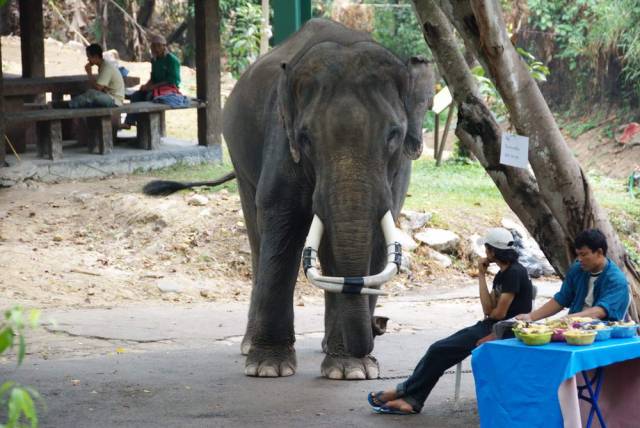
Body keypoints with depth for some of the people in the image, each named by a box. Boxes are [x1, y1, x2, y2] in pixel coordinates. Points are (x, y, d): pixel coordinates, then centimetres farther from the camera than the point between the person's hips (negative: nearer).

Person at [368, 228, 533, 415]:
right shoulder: (502, 275, 15)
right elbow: (488, 309, 4)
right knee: (439, 349, -3)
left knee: (439, 350, -9)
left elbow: (499, 313, -17)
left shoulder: (515, 273, -15)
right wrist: (481, 276, 1)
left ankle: (405, 391, 6)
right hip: (490, 327, 9)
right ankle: (412, 400, -8)